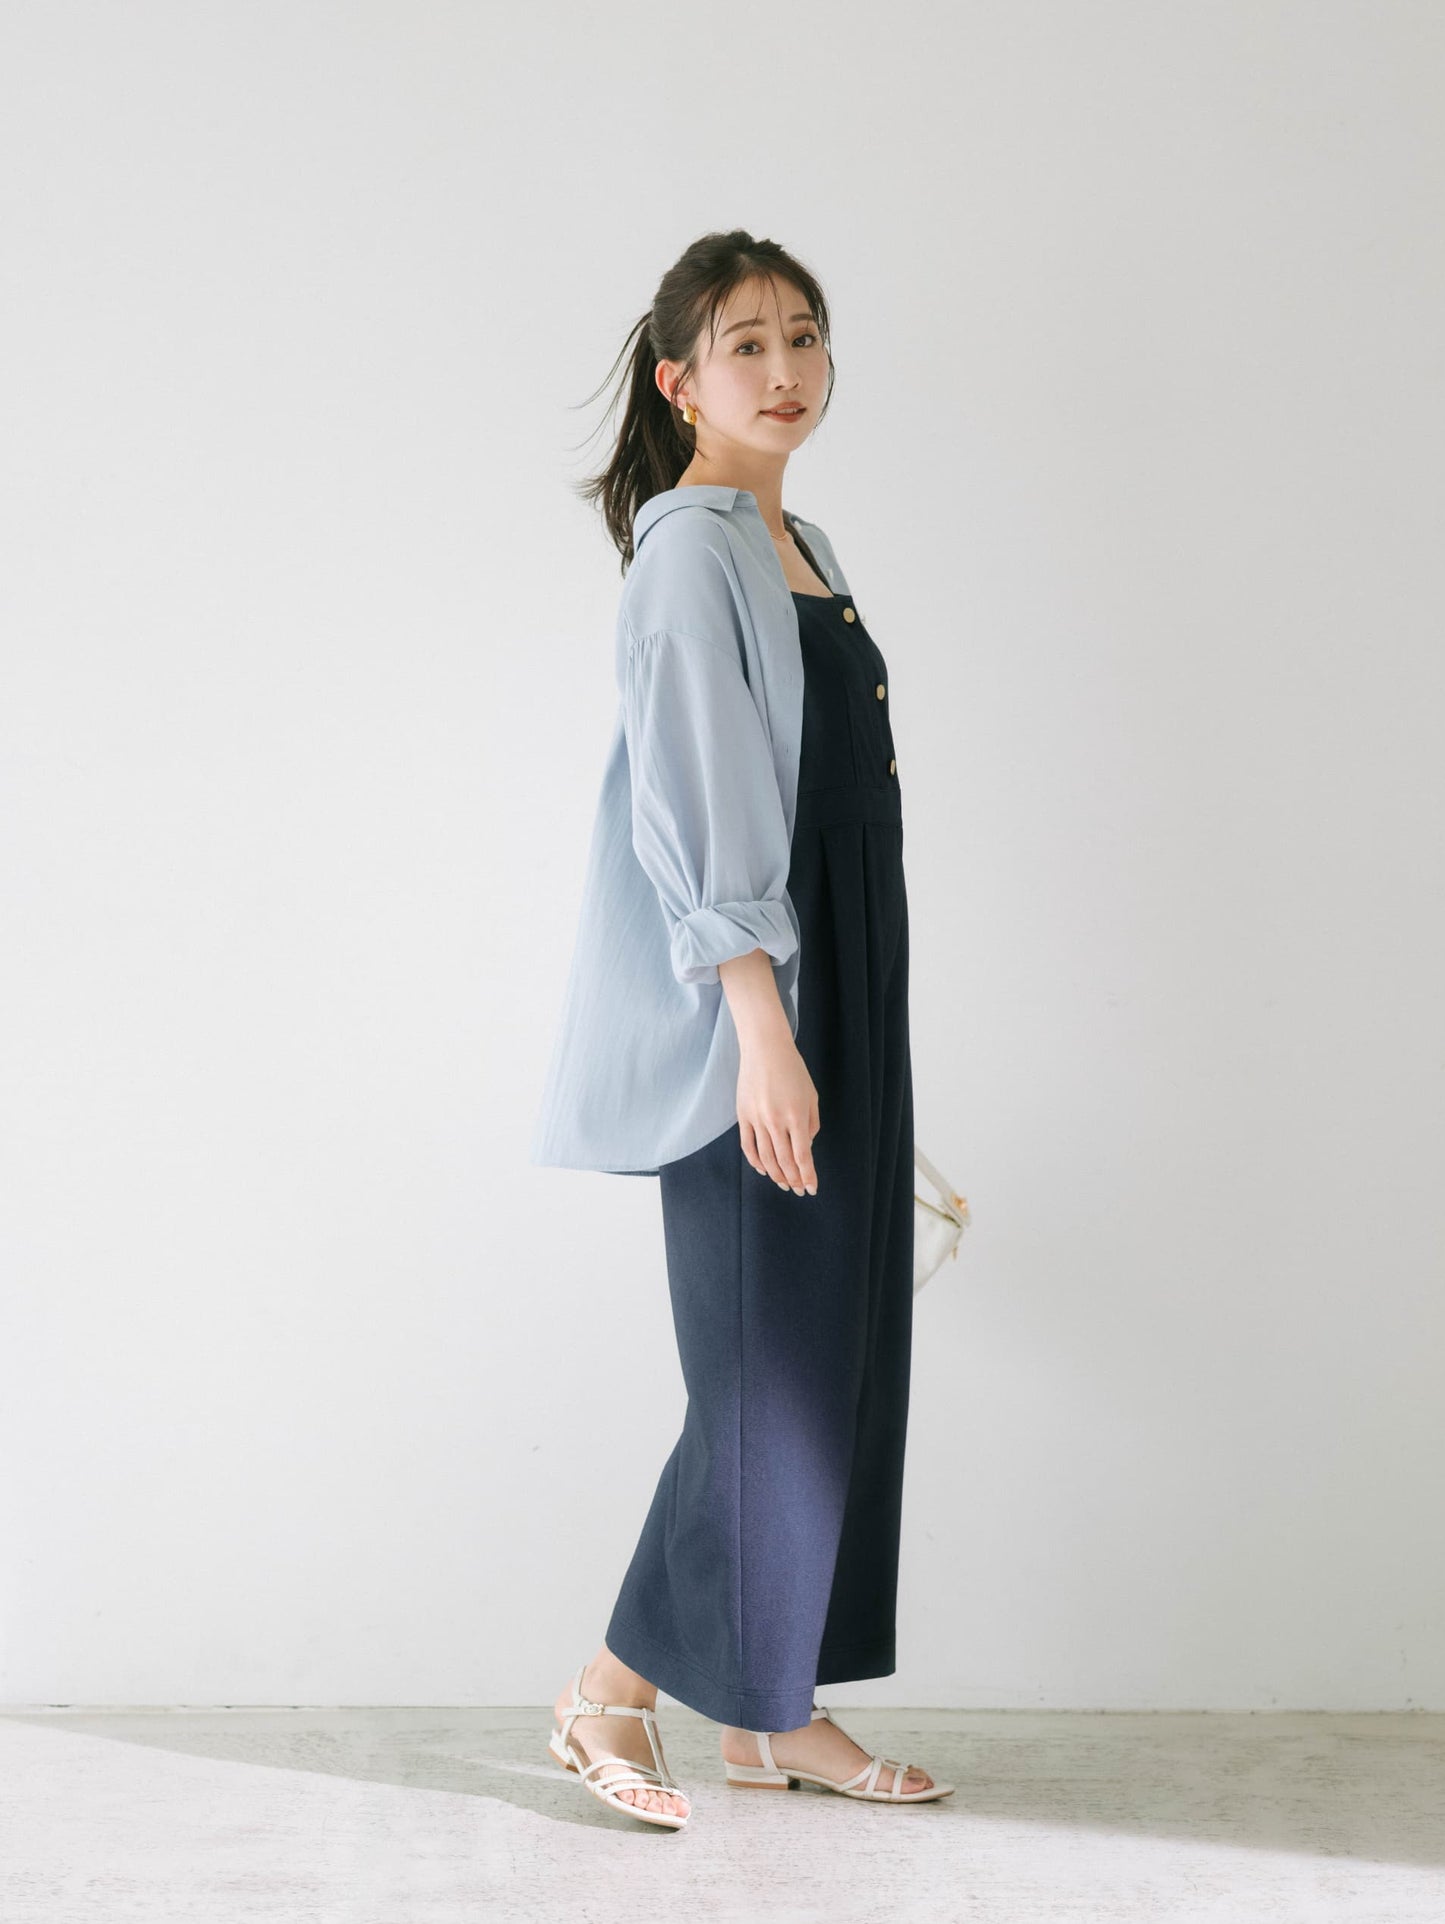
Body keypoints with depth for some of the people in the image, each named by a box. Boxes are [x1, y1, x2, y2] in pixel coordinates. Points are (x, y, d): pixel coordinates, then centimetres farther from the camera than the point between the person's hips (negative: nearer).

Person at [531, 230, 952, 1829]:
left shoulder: (801, 549, 16)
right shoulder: (689, 549, -11)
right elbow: (697, 807, -19)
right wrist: (760, 1029, -23)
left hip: (841, 994, 9)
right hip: (746, 1017, -9)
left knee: (841, 1352, 11)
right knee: (768, 1368, -4)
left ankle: (775, 1709, 21)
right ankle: (611, 1692, 13)